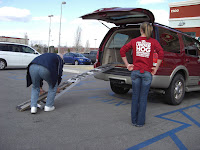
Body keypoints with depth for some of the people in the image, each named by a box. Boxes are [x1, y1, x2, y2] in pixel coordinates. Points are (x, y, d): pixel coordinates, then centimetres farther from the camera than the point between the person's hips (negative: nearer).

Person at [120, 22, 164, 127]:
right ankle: (140, 121, 14)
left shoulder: (134, 41, 6)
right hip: (147, 73, -1)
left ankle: (134, 120, 20)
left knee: (135, 96, 11)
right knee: (143, 97, 6)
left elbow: (122, 50, 1)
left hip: (135, 71, 2)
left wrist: (127, 65, 3)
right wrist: (156, 68, -7)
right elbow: (161, 53, -13)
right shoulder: (153, 42, 1)